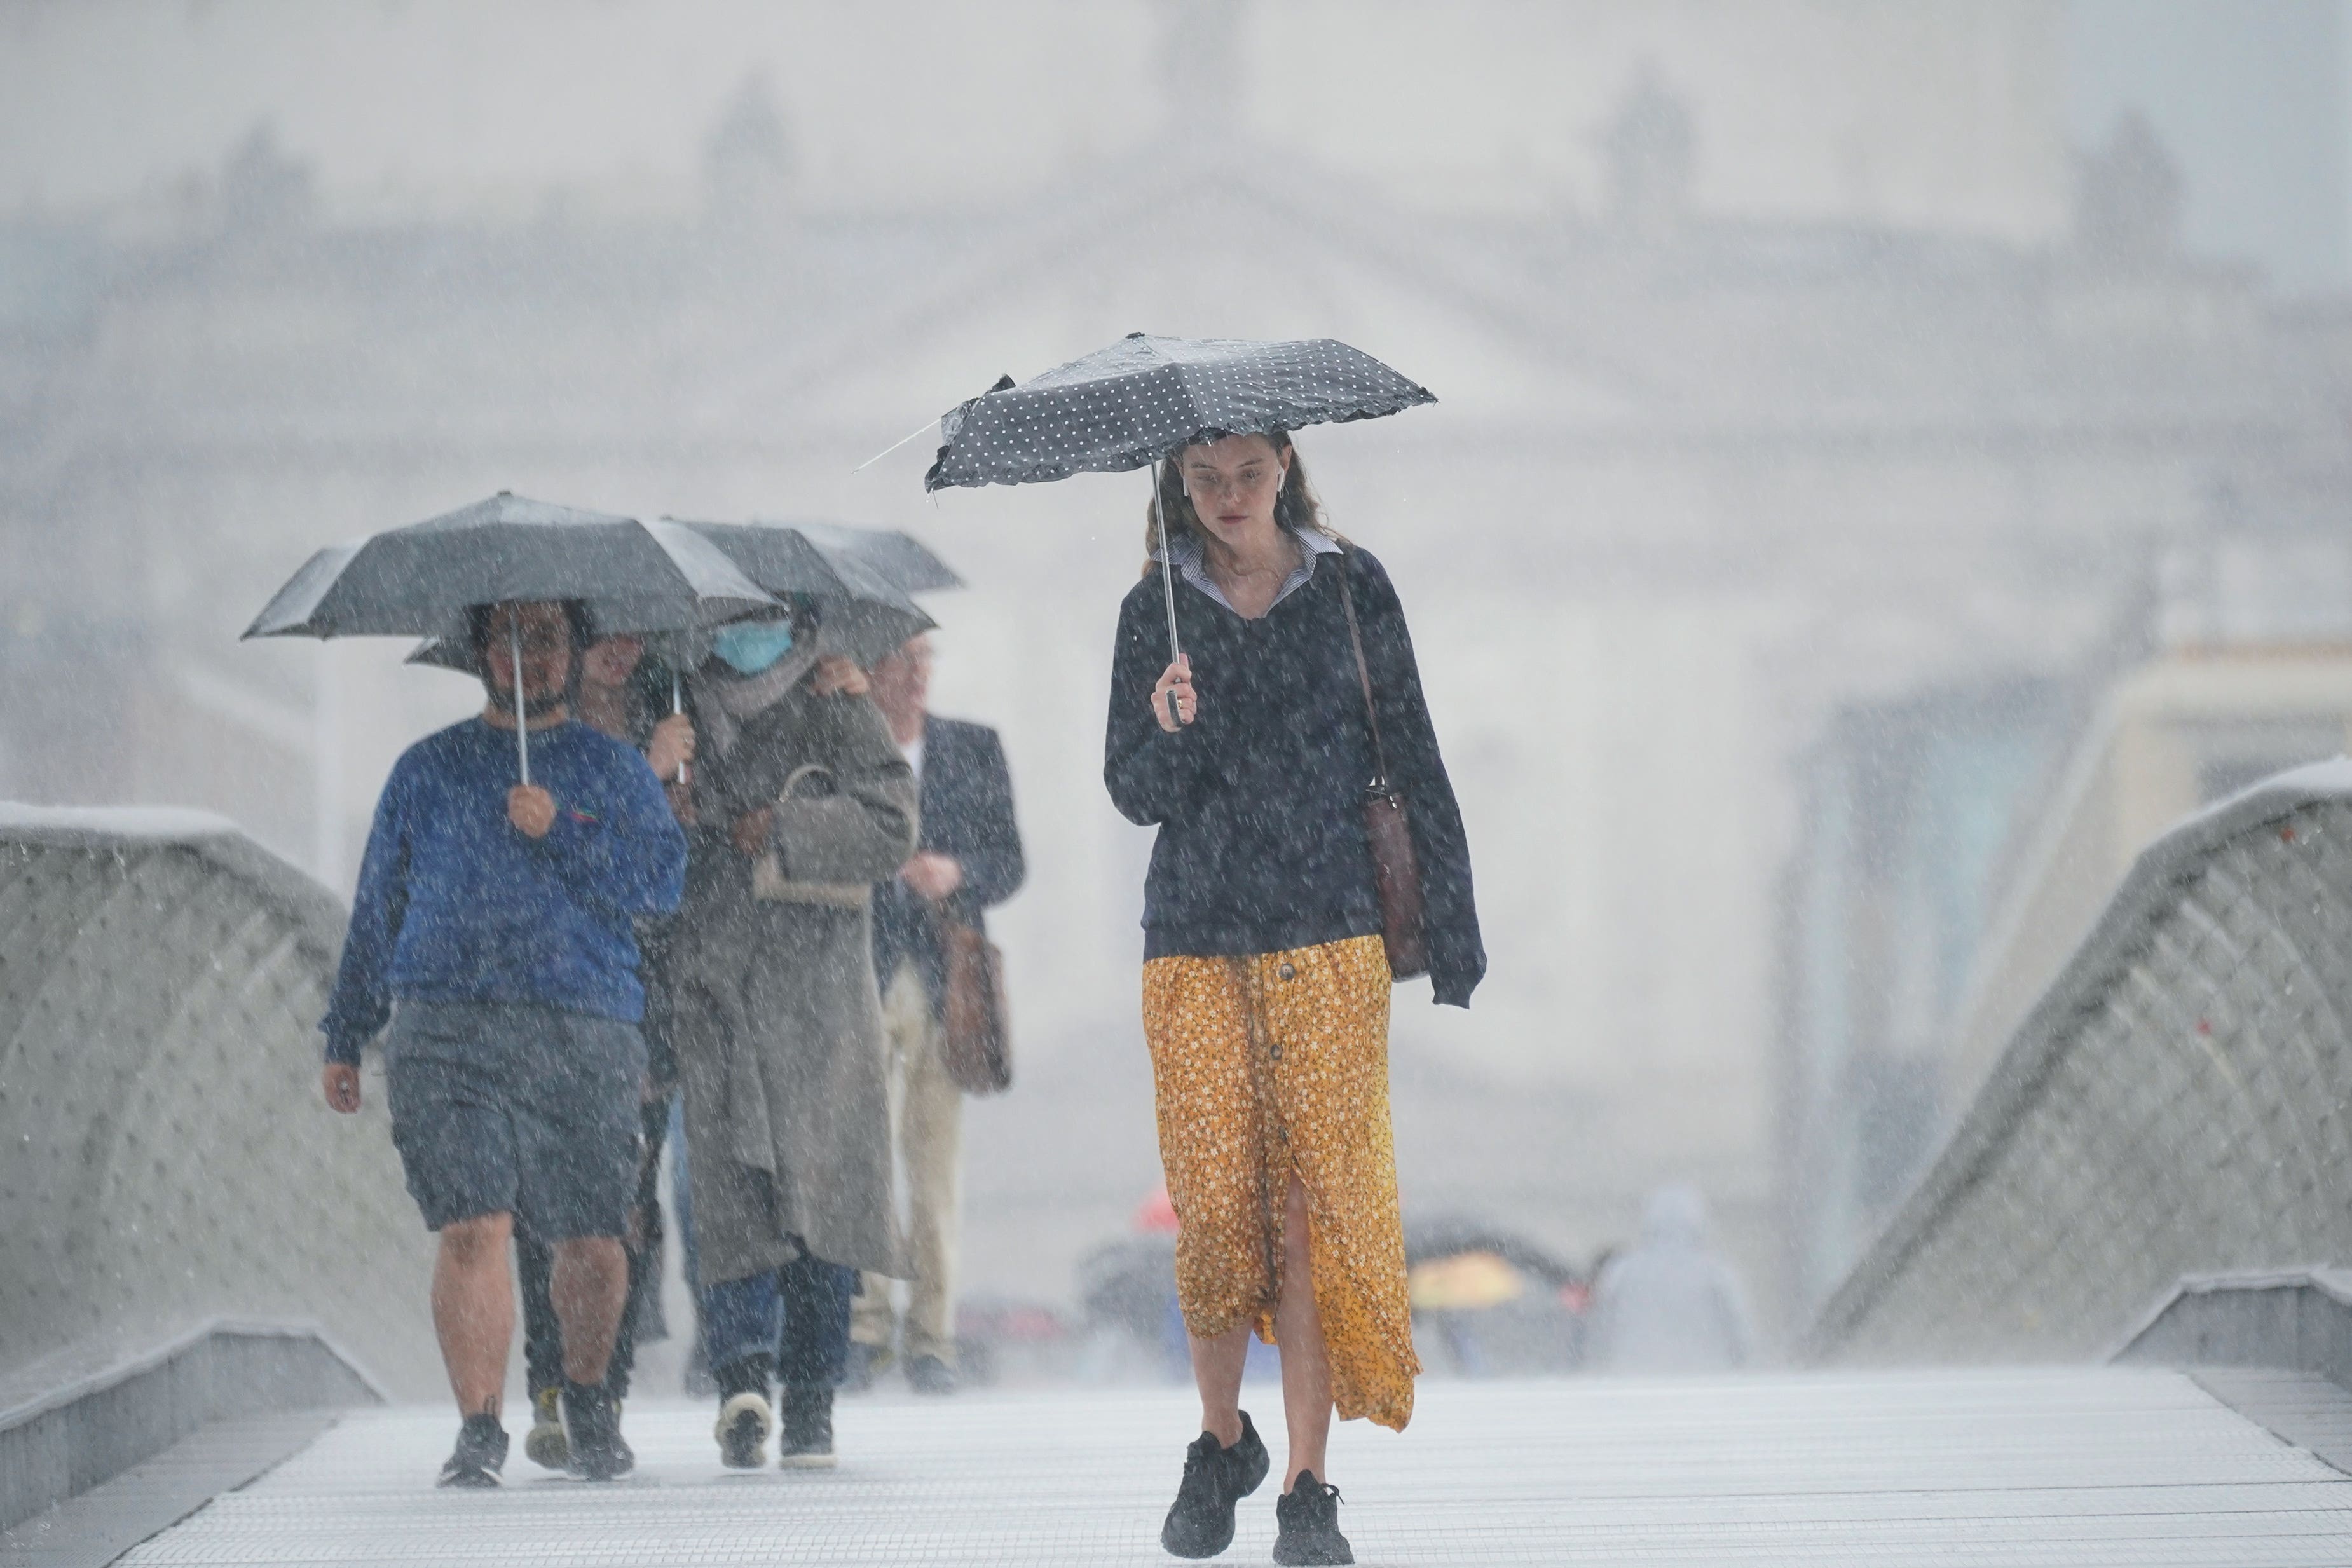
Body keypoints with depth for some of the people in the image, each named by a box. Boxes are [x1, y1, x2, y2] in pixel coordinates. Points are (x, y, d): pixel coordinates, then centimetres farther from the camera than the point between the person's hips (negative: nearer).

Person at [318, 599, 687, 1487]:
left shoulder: (614, 772, 14)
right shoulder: (429, 772, 16)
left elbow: (663, 882, -1)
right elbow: (378, 907, 19)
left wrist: (560, 831, -12)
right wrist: (345, 1037, 17)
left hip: (586, 1037, 0)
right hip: (448, 1031, 0)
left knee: (591, 1242, 3)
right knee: (473, 1229, -15)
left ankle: (587, 1399, 29)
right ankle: (479, 1429, -13)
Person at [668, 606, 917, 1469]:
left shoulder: (838, 714, 11)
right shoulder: (684, 711, 15)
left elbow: (891, 828, 0)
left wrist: (786, 831, -8)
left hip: (816, 984, 0)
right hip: (710, 978, 0)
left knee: (821, 1179, -3)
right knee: (730, 1175, -9)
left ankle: (811, 1398, -5)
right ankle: (743, 1370, -15)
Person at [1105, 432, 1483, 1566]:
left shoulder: (1350, 589, 5)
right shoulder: (1157, 611, 7)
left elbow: (1411, 760, 7)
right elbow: (1138, 795, 3)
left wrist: (1453, 926, 3)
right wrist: (1166, 731, -19)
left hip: (1331, 940, -1)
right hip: (1197, 947, 1)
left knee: (1315, 1204, -7)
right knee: (1216, 1207, -4)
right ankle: (1220, 1444, 19)